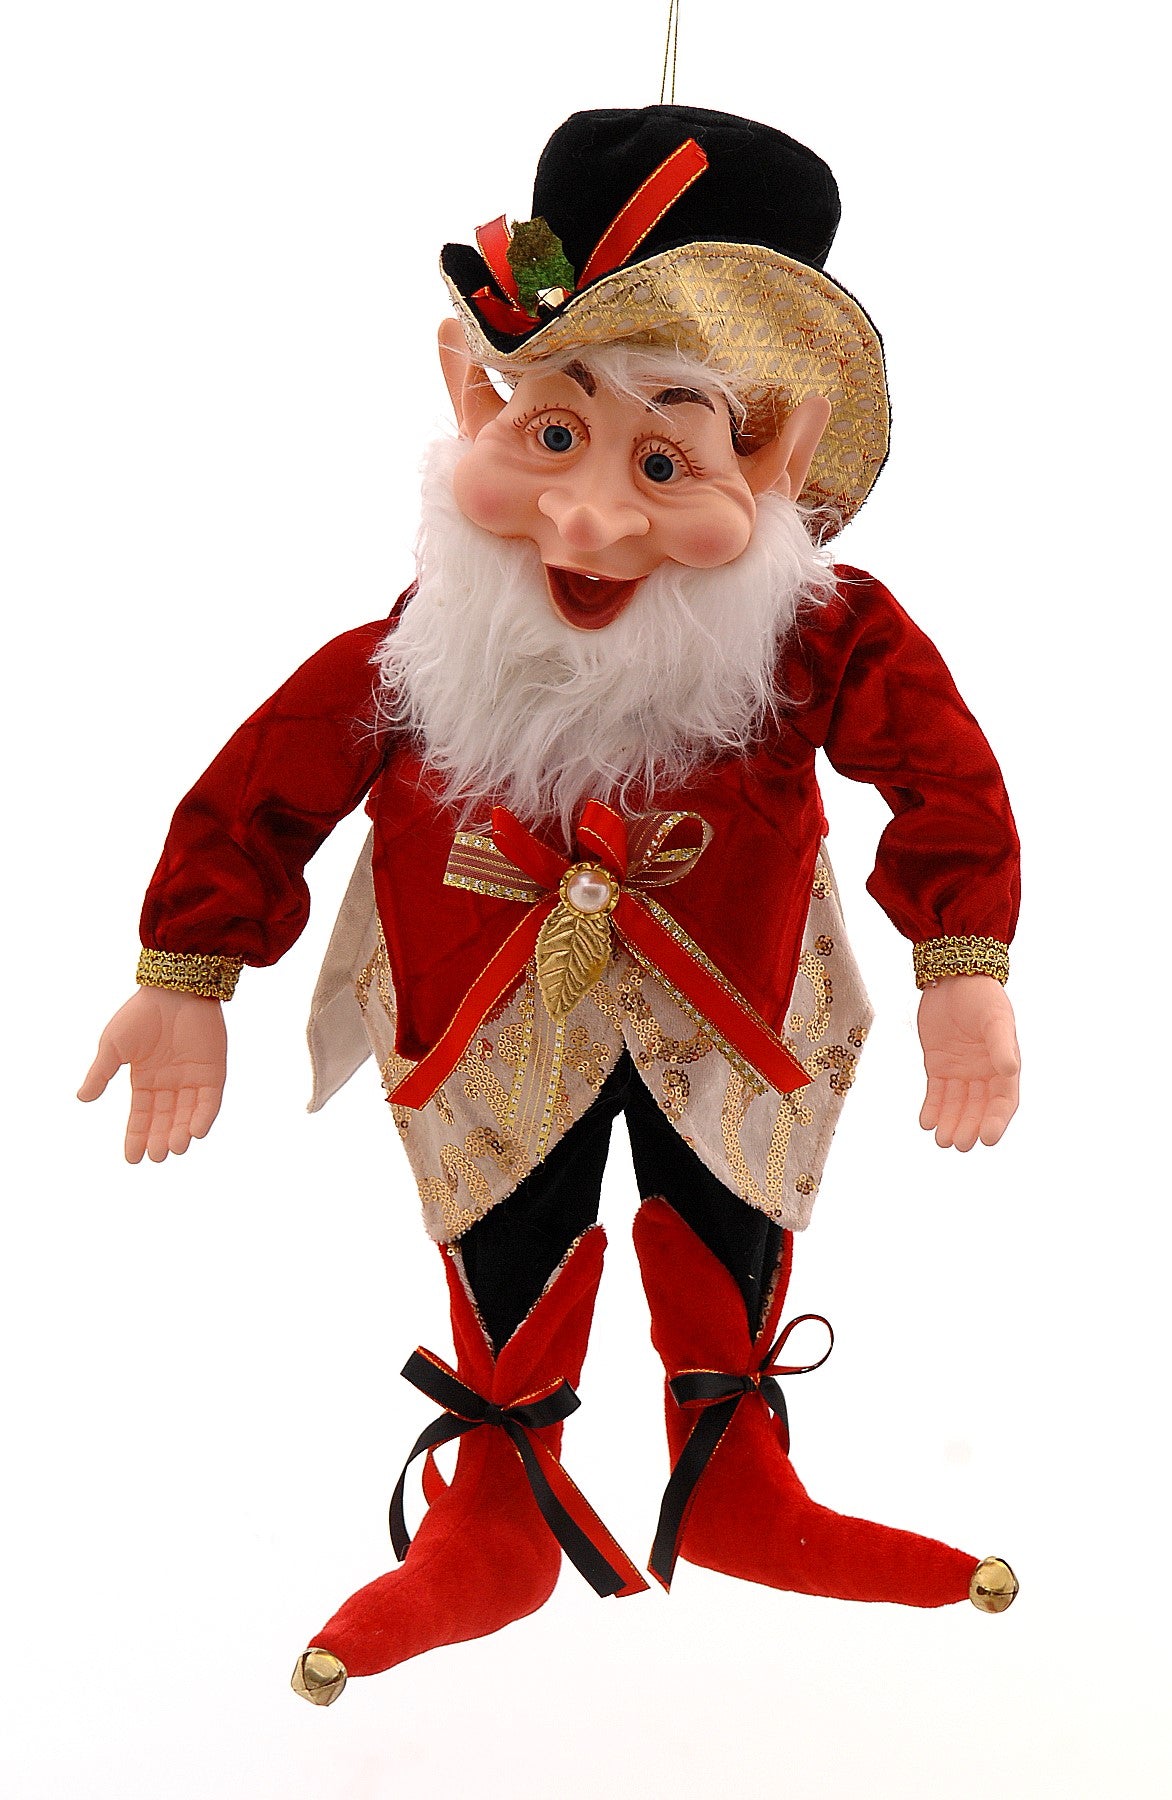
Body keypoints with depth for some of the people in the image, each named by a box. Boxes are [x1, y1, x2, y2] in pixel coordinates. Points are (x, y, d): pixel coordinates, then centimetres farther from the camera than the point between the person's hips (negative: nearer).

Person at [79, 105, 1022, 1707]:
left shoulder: (821, 636, -24)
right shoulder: (420, 648, -23)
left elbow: (945, 774, -15)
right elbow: (262, 787, -12)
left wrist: (966, 971, -18)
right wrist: (183, 983, -7)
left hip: (729, 1032, 1)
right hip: (499, 1045, 0)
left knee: (733, 1243, 20)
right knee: (507, 1270, 16)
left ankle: (736, 1485, 45)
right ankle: (496, 1522, 39)